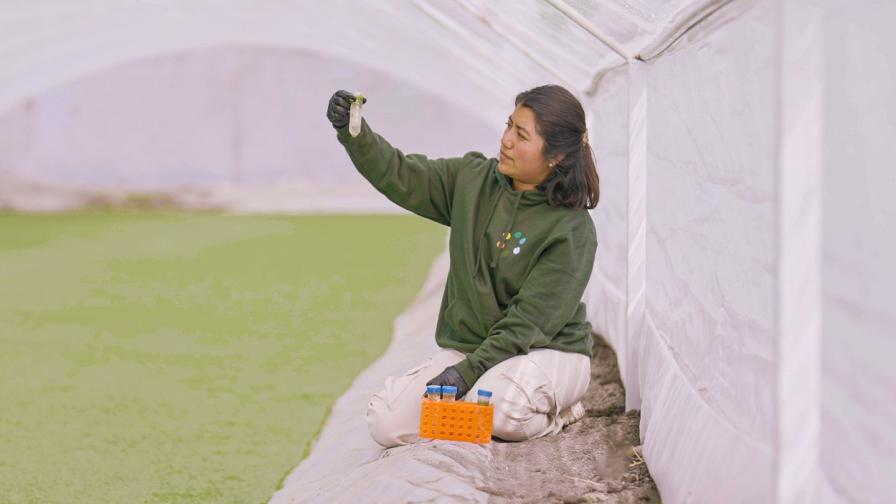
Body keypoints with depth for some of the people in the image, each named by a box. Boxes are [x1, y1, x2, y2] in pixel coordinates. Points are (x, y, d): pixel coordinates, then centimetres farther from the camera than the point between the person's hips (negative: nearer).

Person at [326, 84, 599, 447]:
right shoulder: (472, 180, 0)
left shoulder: (572, 230, -17)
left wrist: (468, 371, -26)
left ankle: (554, 415, -3)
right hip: (467, 346, 5)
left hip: (547, 351, -5)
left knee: (503, 409, -38)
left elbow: (531, 321, -20)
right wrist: (352, 131, -21)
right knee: (386, 422, -14)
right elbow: (400, 176, -3)